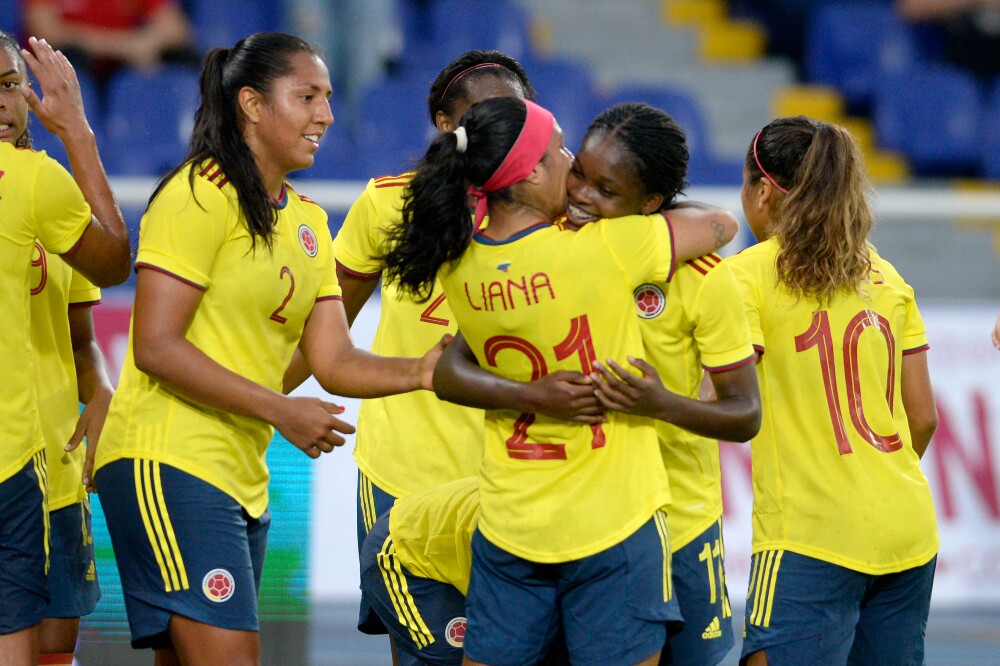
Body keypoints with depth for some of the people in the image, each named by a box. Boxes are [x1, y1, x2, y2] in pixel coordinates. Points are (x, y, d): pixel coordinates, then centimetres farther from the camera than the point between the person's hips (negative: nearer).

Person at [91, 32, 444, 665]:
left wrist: (419, 371, -7)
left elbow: (334, 362, 12)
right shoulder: (202, 195, -8)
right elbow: (155, 347, -14)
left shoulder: (308, 222, 18)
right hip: (169, 463, -9)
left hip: (241, 481, 9)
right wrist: (281, 411, -15)